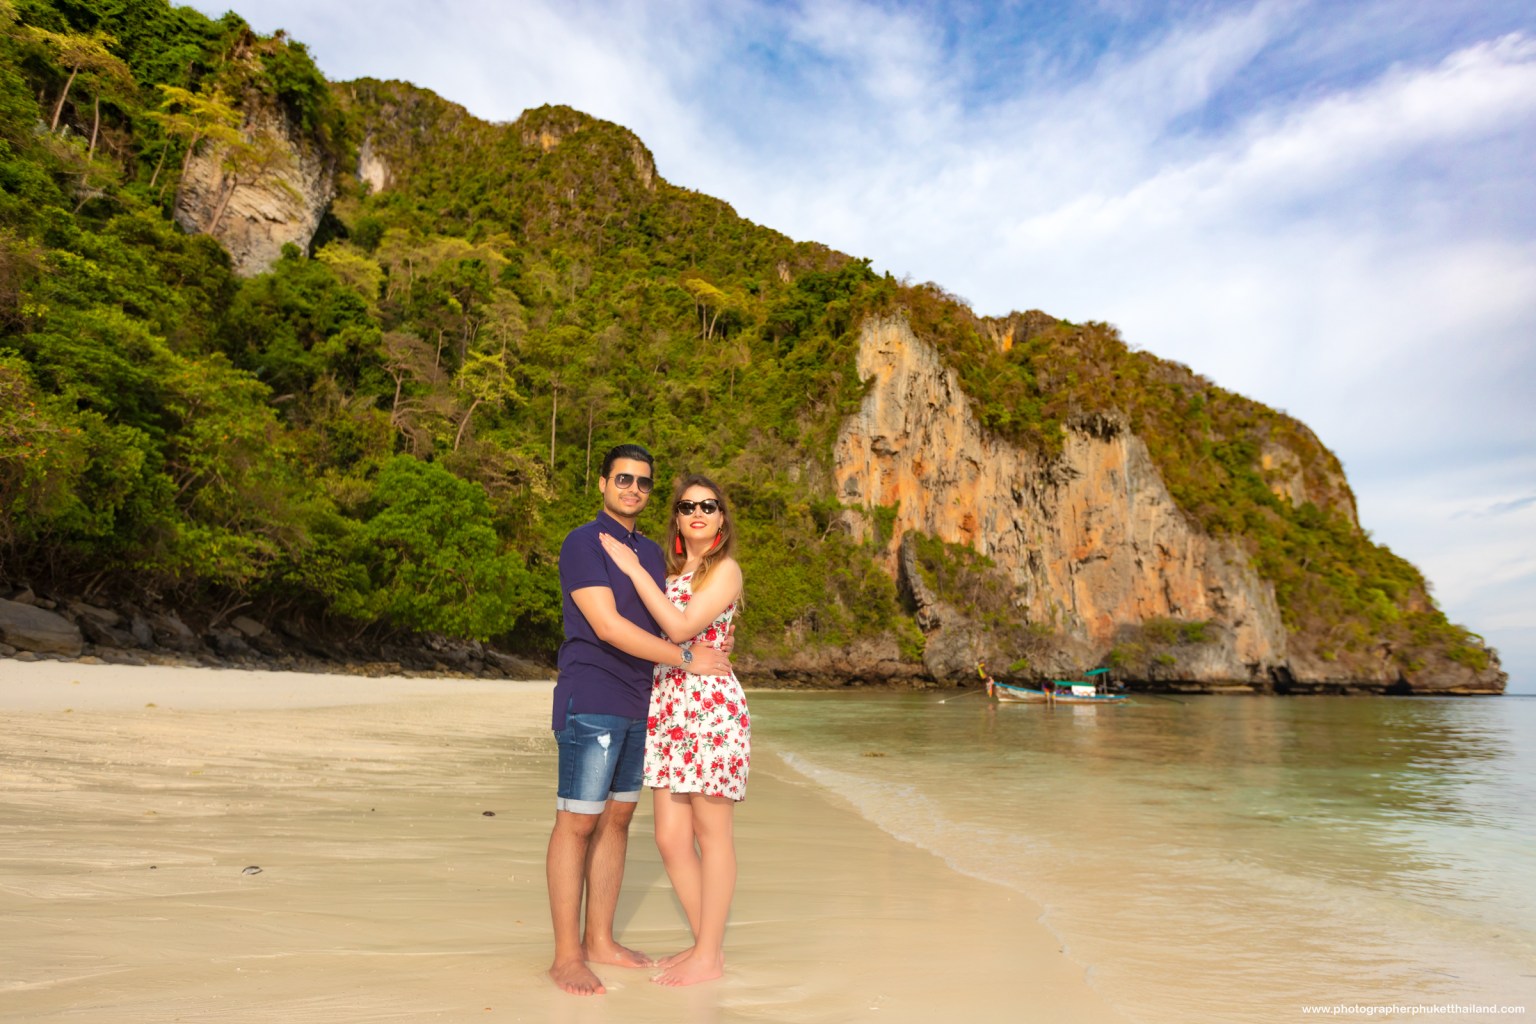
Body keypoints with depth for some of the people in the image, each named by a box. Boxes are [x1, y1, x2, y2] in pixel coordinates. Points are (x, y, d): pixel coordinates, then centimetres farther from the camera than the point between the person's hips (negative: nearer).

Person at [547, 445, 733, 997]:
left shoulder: (653, 553, 15)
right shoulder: (582, 543, -8)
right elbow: (607, 626, -17)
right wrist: (689, 657, -14)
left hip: (637, 705, 7)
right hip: (590, 702, -7)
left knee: (617, 817, 11)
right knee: (577, 822, -1)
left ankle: (600, 940, 23)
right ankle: (566, 955, 9)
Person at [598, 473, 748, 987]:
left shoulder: (725, 570, -6)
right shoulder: (671, 569, 15)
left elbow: (681, 626, -18)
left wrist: (633, 567, -14)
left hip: (711, 707, -7)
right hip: (666, 709, 7)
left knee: (711, 832, 4)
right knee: (670, 838, 9)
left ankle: (710, 955, 17)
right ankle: (705, 943, 26)